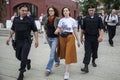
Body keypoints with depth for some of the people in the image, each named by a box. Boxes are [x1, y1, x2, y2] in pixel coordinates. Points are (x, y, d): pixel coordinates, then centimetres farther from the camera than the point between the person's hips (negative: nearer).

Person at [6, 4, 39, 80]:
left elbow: (35, 30, -3)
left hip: (26, 41, -5)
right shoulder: (16, 19, 7)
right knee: (18, 56, 14)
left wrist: (36, 40, -10)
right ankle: (28, 61, 44)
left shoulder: (30, 20, -4)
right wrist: (9, 37, 11)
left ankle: (21, 73, 10)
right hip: (18, 41, 5)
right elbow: (13, 29, 17)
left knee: (23, 57, -6)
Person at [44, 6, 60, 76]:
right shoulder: (47, 19, 4)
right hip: (49, 38, 6)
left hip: (55, 38, -6)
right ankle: (57, 61, 46)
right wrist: (46, 33, 12)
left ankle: (48, 69, -9)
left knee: (52, 53, -11)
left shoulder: (57, 19, -12)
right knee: (53, 51, 22)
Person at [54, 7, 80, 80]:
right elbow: (58, 29, 9)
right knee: (64, 52, 10)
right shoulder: (61, 20, 9)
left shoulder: (73, 20, -1)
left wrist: (78, 40, 3)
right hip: (62, 37, 4)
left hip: (70, 37, -4)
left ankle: (67, 72, -4)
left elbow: (75, 31, 2)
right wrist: (57, 31, -15)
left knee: (69, 54, -6)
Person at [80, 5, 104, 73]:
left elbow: (101, 28, -7)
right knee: (87, 51, -9)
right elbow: (82, 29, 10)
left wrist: (101, 36, -21)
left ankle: (93, 61, 40)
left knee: (94, 51, 14)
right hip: (87, 37, 0)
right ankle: (86, 67, -12)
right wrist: (81, 37, 11)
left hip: (95, 37, 1)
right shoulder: (85, 19, 2)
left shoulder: (98, 18, -2)